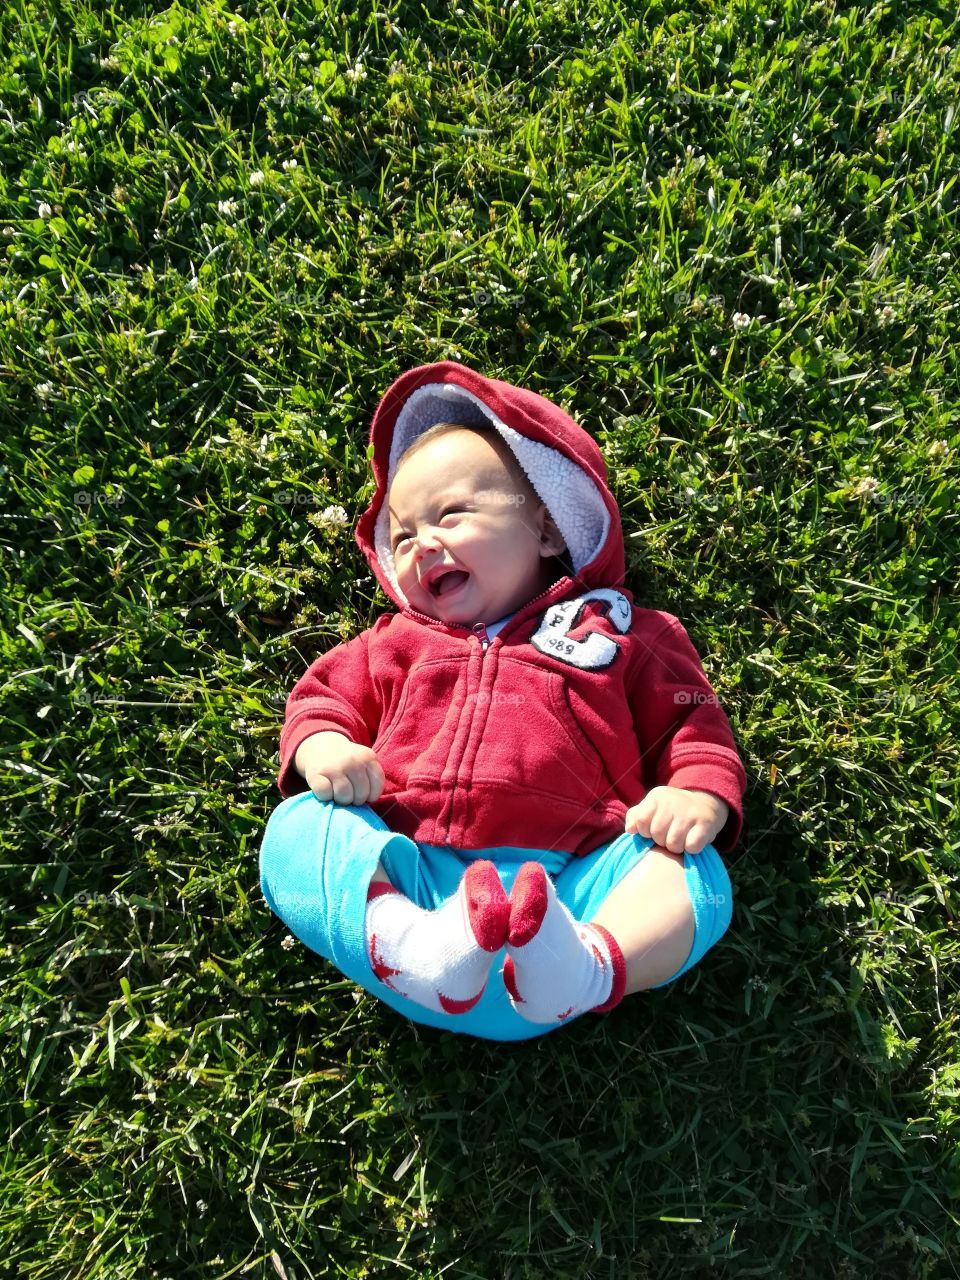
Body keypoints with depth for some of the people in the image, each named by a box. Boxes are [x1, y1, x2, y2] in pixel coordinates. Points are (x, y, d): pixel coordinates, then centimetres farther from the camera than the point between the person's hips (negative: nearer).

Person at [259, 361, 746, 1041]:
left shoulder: (618, 633, 18)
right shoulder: (396, 642, 27)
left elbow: (692, 726, 15)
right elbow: (323, 697, 23)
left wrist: (700, 797, -8)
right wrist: (324, 747, -2)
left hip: (568, 883, -1)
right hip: (404, 873, 2)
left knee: (696, 876, -23)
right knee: (296, 826, -20)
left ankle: (583, 970, -50)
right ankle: (413, 951, -45)